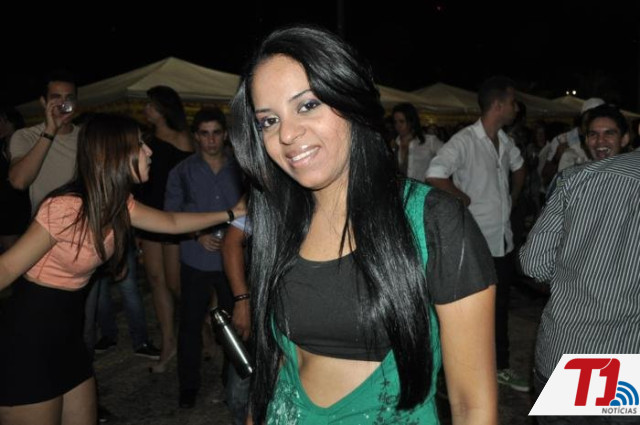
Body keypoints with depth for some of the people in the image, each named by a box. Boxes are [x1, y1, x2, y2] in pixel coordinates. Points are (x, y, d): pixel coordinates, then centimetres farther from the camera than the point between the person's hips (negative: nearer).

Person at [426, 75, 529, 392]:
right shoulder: (465, 141, -17)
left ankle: (501, 365, 35)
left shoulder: (504, 141, 7)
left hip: (503, 241, 7)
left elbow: (518, 167, 29)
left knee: (501, 308, 18)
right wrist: (468, 201, -18)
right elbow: (434, 177, -30)